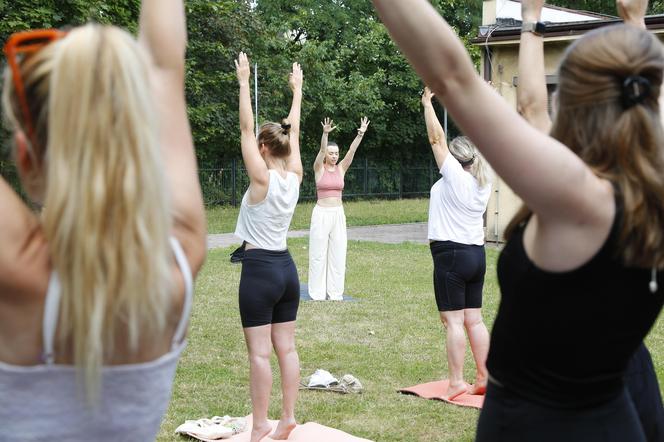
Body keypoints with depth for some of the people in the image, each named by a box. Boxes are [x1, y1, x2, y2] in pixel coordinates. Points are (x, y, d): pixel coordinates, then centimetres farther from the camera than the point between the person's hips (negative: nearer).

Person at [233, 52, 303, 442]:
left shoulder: (263, 179, -14)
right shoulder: (295, 177, 2)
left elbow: (246, 128, -13)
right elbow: (294, 132, 14)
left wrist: (244, 82, -9)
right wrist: (296, 90, 24)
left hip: (259, 268, -7)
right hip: (286, 267, 7)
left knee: (259, 351, -3)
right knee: (286, 348, 10)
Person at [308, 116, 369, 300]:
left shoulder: (341, 168, 7)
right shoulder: (319, 168, -3)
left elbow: (352, 151, -5)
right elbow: (321, 150, -19)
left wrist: (361, 134, -18)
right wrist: (325, 134, -36)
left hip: (338, 214, 4)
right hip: (321, 213, -4)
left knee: (338, 254, 5)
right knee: (319, 253, 0)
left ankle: (335, 293, 12)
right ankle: (317, 293, 6)